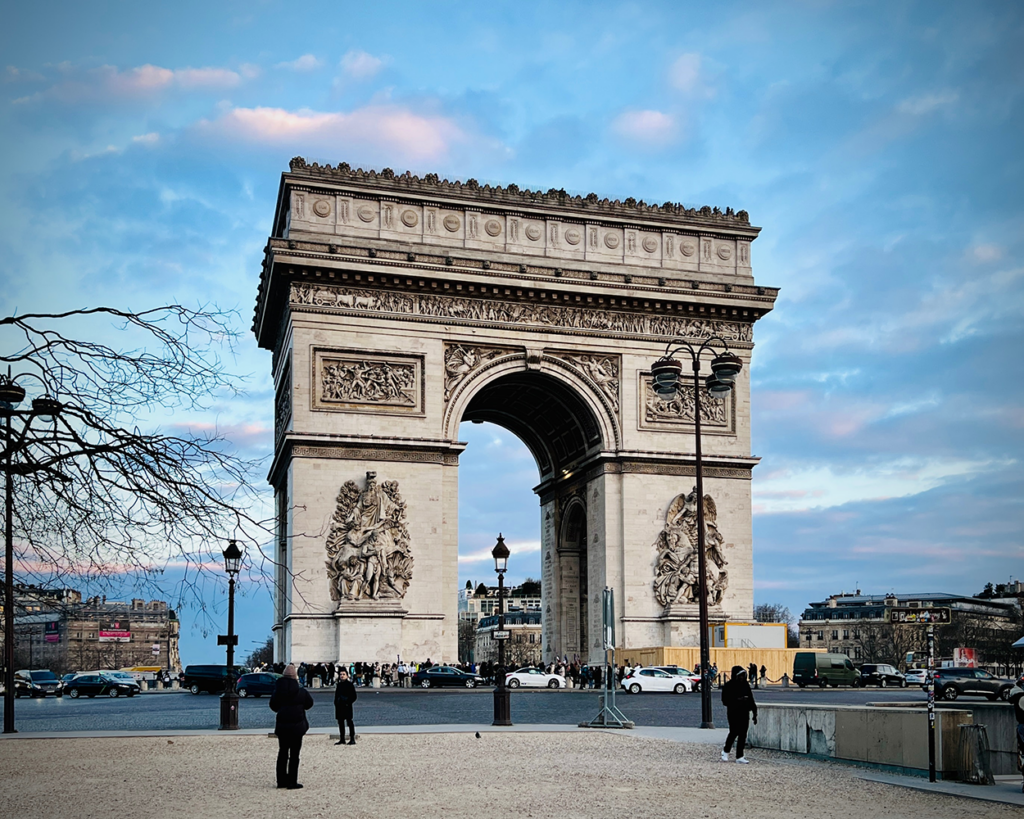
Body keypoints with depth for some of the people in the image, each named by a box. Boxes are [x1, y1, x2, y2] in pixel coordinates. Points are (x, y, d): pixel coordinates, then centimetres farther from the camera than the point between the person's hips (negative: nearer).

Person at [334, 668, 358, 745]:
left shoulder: (349, 684, -6)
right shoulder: (339, 684, 12)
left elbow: (354, 696, -7)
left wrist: (348, 702, -14)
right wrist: (336, 703, 7)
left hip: (347, 706, -7)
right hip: (339, 706, 7)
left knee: (349, 721, -5)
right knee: (340, 722, 9)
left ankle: (352, 739, -1)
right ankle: (342, 739, 17)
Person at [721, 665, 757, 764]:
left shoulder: (746, 685, 9)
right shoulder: (728, 686, -6)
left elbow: (751, 700, 13)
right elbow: (725, 701, -10)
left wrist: (754, 714, 11)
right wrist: (737, 700, -23)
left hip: (744, 713, 5)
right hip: (733, 714, -5)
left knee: (742, 735, 2)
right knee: (734, 732, -4)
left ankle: (739, 756, 6)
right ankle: (726, 752, 19)